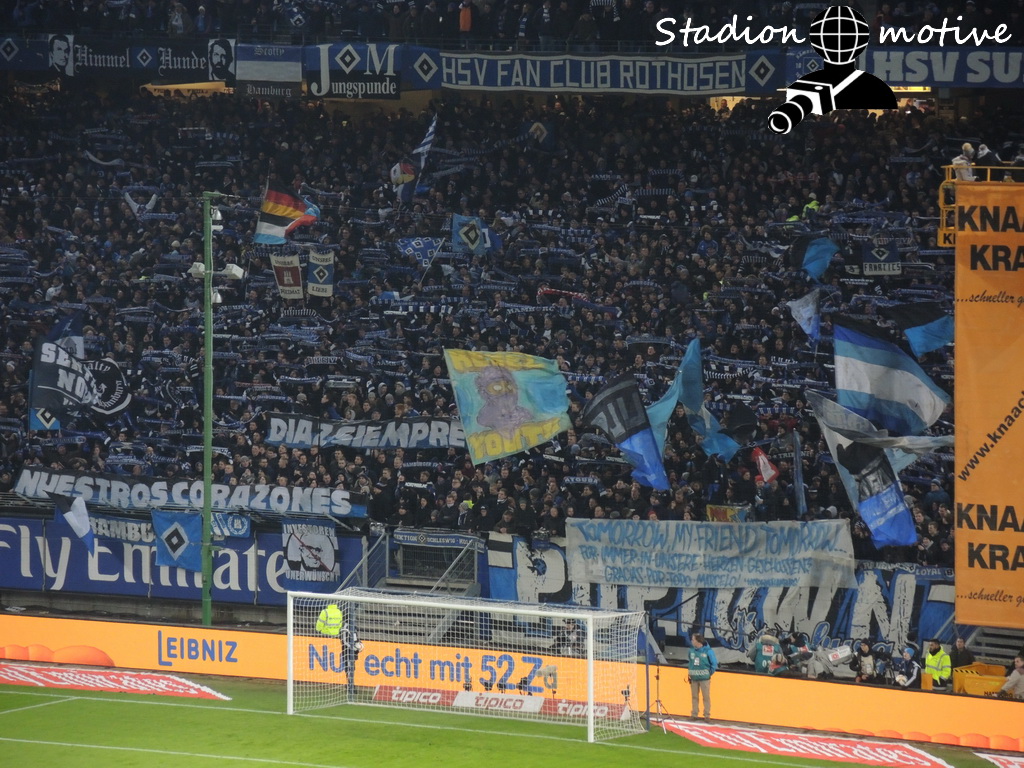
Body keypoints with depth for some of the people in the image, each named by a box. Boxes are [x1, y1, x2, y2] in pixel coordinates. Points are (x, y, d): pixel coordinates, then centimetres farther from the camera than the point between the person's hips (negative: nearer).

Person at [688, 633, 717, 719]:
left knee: (706, 697, 1)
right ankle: (694, 714, 19)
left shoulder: (708, 651, -12)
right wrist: (691, 673, 8)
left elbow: (714, 663, -4)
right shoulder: (692, 650, 1)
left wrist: (709, 673, -1)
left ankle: (707, 715, 7)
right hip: (694, 678, 4)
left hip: (704, 678, -4)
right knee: (694, 697, 10)